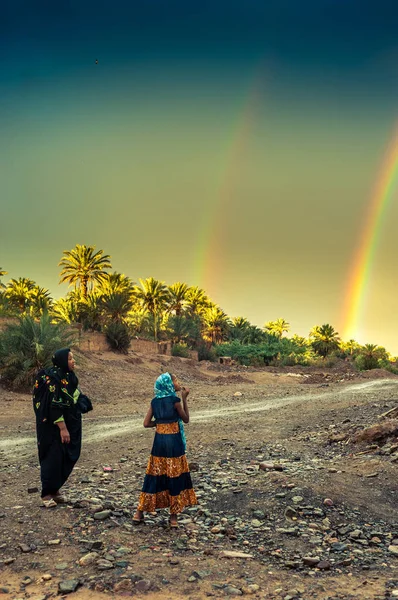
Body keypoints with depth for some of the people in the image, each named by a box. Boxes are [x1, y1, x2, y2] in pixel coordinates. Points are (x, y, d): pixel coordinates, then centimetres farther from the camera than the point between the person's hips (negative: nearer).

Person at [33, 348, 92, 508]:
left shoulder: (69, 377, 9)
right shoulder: (53, 378, -18)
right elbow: (54, 405, -23)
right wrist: (62, 428, -25)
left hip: (70, 424, 9)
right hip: (53, 427, -9)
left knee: (66, 458, 12)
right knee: (53, 458, -2)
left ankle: (55, 489, 26)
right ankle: (47, 494, 10)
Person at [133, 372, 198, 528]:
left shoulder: (155, 401, 4)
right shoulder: (175, 400, -12)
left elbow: (146, 423, 4)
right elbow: (186, 419, 0)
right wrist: (185, 399, 1)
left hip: (159, 441, 5)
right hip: (174, 441, -5)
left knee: (154, 477, 14)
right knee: (175, 477, 6)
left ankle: (139, 513, 19)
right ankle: (173, 516, 14)